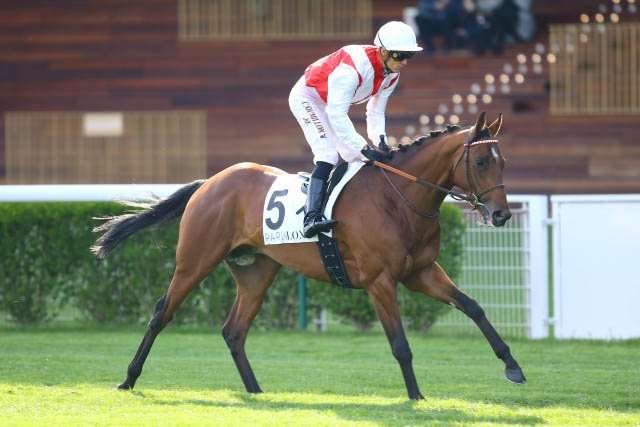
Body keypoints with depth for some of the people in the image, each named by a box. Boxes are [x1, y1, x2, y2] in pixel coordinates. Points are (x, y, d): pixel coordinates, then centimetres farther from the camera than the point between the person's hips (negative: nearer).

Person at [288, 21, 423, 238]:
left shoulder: (391, 74, -10)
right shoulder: (353, 67, -38)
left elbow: (376, 113, 0)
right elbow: (336, 114, -40)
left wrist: (380, 141, -20)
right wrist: (364, 148, -41)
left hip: (333, 104, 9)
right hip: (307, 97, -9)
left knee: (355, 157, 6)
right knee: (328, 154, -26)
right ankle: (311, 218, -37)